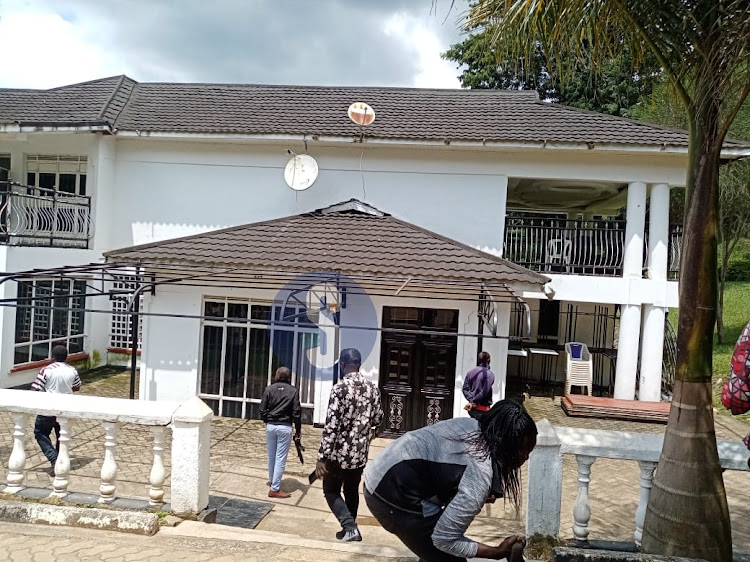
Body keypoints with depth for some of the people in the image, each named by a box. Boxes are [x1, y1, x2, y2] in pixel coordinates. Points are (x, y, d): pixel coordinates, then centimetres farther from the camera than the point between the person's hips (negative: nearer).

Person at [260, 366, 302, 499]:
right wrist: (298, 430, 3)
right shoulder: (293, 391, -5)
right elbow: (296, 413, -7)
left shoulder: (269, 389, 0)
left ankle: (272, 480, 35)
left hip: (270, 426, 3)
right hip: (285, 428, -3)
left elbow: (262, 410, 1)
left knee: (271, 456, 18)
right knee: (281, 458, 1)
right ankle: (275, 489, 1)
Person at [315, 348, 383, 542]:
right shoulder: (373, 388, 0)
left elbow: (331, 425, -21)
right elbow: (378, 419, 11)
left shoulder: (340, 388, -18)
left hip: (339, 452, -5)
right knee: (352, 491, 21)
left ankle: (350, 527, -1)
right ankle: (349, 529, 29)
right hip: (360, 453, 5)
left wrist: (322, 457, -17)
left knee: (331, 490, 13)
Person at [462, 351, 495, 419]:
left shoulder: (470, 372, 7)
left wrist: (471, 400, -6)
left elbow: (465, 389, 1)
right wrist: (473, 402, -8)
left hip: (472, 408, 6)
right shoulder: (490, 374, -11)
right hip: (483, 408, -6)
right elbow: (484, 392, -16)